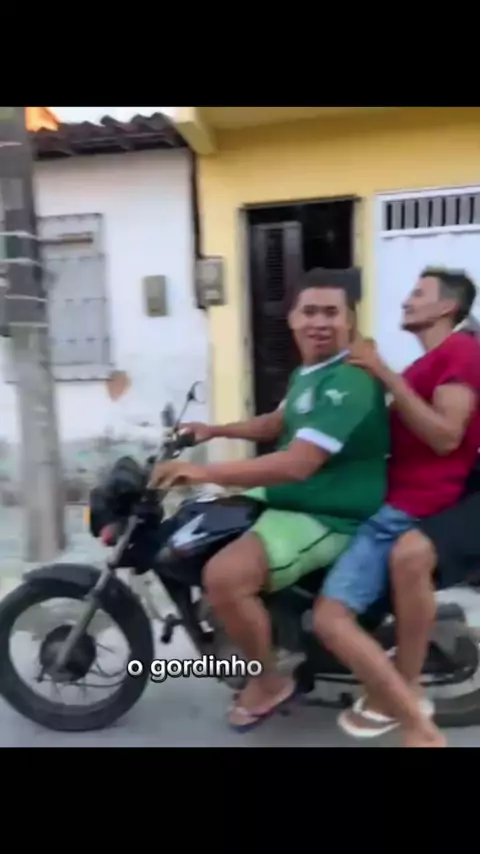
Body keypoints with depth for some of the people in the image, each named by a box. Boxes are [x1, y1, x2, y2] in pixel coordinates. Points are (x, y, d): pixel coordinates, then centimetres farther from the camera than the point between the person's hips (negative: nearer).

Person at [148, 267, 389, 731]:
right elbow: (278, 423, 27)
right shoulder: (308, 372, 10)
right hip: (284, 496, 10)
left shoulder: (350, 382, -24)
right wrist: (215, 430, 19)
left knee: (223, 576, -29)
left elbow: (297, 464, -33)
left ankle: (269, 681, 0)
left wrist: (207, 472, -32)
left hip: (329, 516, -10)